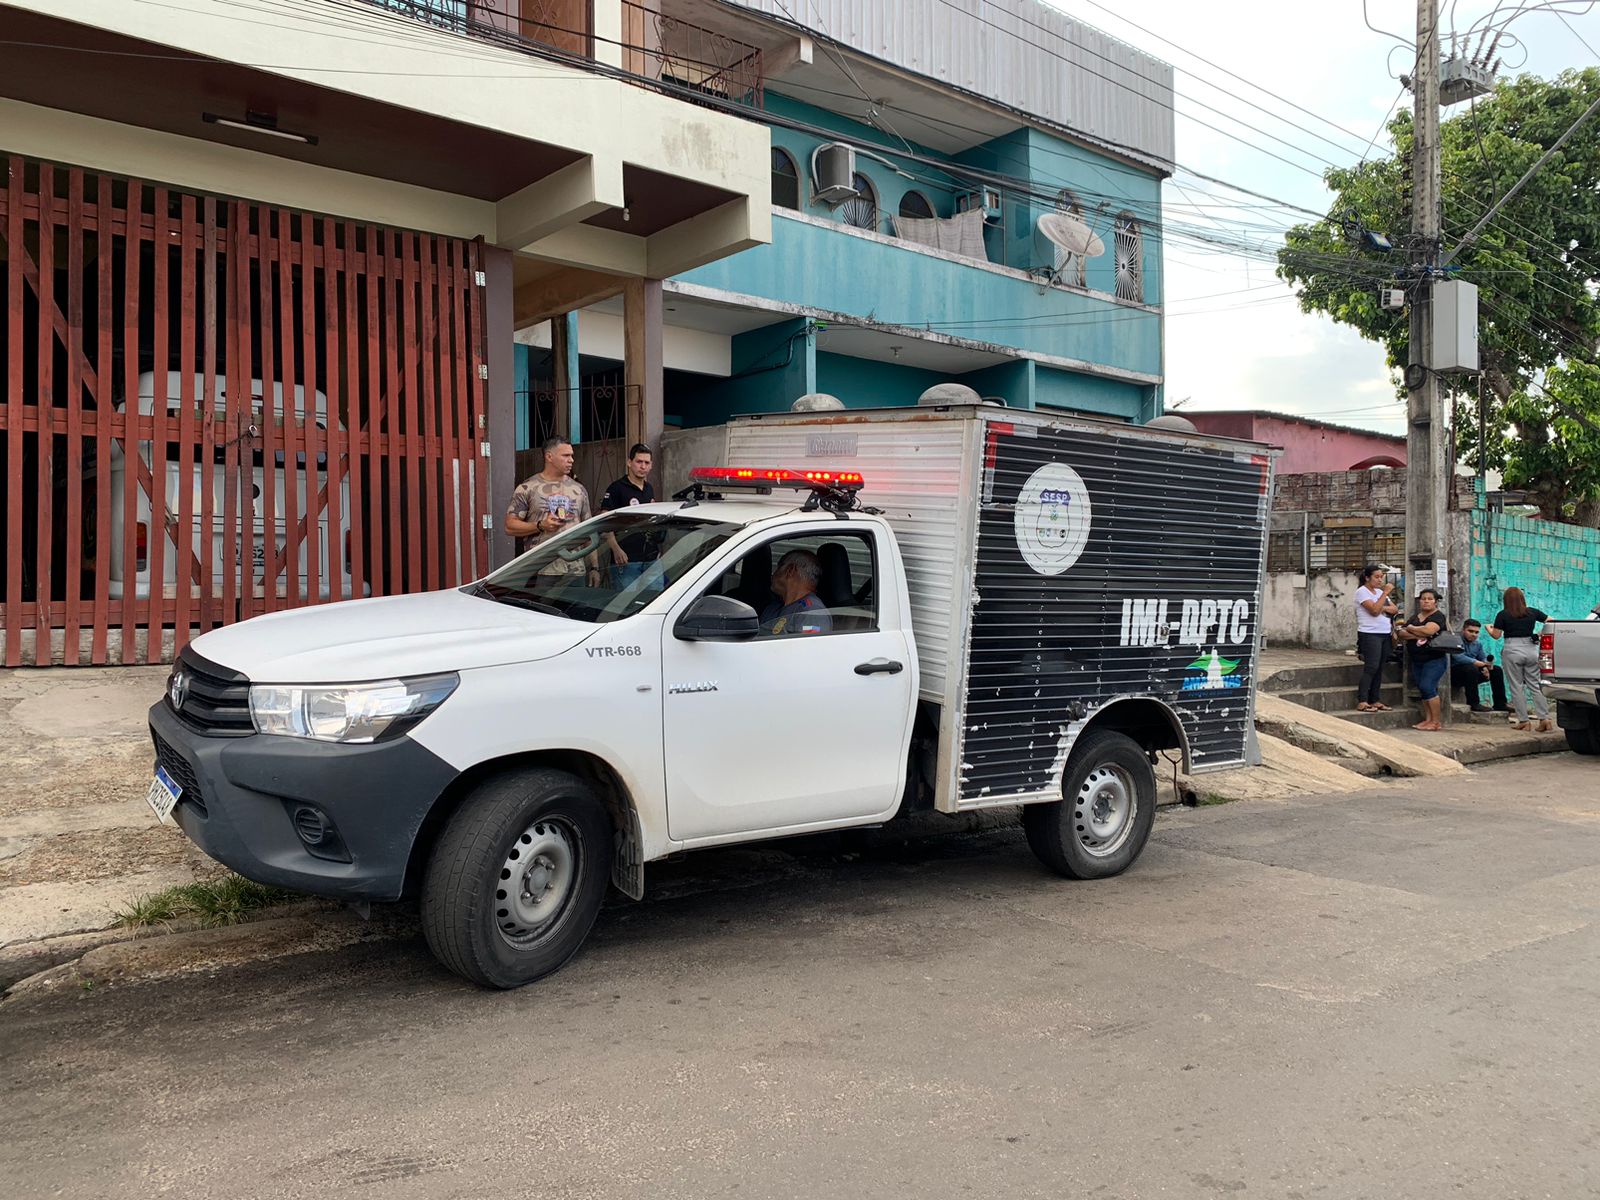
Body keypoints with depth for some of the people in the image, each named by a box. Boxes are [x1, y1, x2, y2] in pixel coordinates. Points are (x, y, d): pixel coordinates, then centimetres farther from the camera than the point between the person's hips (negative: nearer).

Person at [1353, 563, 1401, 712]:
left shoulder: (1379, 592, 18)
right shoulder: (1362, 592, -6)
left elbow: (1395, 609, 12)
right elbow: (1374, 610, -19)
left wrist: (1383, 607, -8)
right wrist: (1386, 593, -17)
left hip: (1384, 634, 8)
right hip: (1369, 634, -8)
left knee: (1379, 668, 6)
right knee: (1371, 667, -14)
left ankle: (1374, 700, 10)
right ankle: (1362, 702, -14)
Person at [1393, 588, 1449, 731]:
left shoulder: (1438, 616, -6)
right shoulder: (1414, 617, 14)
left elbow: (1428, 630, -25)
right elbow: (1400, 634, 2)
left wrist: (1410, 628, -8)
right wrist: (1418, 635, -15)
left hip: (1435, 660, -7)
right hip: (1417, 661, 7)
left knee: (1427, 687, -16)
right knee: (1422, 689, 6)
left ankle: (1436, 721, -9)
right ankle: (1428, 719, 10)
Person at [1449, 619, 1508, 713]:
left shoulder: (1478, 642, 12)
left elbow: (1483, 658, 13)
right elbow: (1459, 658, -30)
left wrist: (1485, 668, -13)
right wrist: (1482, 664, -34)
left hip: (1471, 673, 9)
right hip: (1454, 675, -9)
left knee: (1497, 670, 4)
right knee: (1471, 668, -36)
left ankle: (1500, 704, 7)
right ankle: (1474, 704, -32)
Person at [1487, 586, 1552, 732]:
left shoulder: (1503, 615, -5)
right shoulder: (1532, 612, 5)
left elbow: (1496, 635, -2)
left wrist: (1489, 628, 17)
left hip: (1512, 651, -3)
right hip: (1532, 650, 3)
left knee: (1516, 687, 3)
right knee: (1536, 686, 8)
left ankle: (1523, 721, 3)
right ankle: (1545, 719, 0)